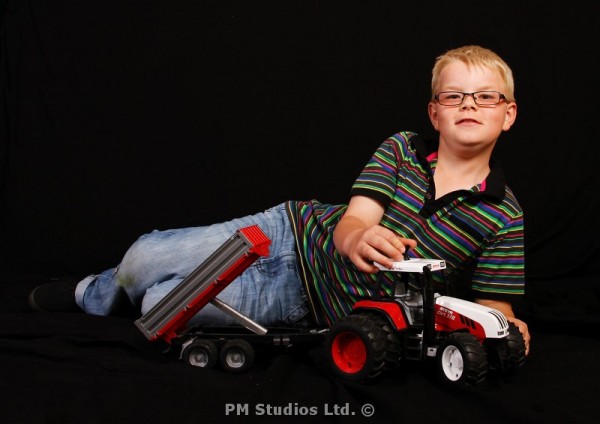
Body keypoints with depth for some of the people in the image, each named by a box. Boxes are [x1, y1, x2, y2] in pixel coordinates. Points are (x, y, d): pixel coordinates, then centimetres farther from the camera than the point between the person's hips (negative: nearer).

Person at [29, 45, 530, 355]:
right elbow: (351, 219, -14)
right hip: (295, 230, 2)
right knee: (141, 260, -9)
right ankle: (95, 295, 29)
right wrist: (358, 239, -40)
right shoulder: (400, 149, -5)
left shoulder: (504, 215, -10)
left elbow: (494, 305, -7)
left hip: (308, 298, -2)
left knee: (162, 304, -17)